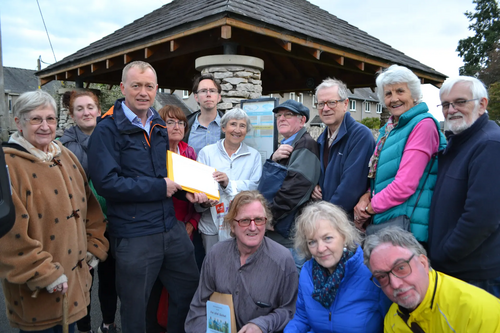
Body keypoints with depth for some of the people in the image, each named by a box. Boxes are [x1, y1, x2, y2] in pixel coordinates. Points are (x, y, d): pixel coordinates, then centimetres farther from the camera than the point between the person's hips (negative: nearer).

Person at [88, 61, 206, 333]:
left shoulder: (159, 126, 11)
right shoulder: (107, 129, -10)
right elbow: (106, 183, -20)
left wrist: (185, 191, 1)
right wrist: (160, 188, -16)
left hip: (171, 227, 6)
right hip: (133, 236, -6)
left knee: (190, 288, 17)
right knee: (135, 307, 12)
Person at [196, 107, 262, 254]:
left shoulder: (254, 155, 9)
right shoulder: (207, 152, 7)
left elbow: (256, 187, -5)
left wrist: (229, 184, -19)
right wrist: (203, 202, -19)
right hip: (212, 224, 0)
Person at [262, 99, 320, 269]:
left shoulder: (305, 144, -12)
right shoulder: (285, 146, 17)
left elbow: (295, 186, -22)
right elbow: (267, 178, 12)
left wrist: (269, 215, -16)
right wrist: (274, 158, -8)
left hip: (290, 232, -9)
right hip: (273, 229, 9)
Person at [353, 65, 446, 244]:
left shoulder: (423, 124, -13)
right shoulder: (389, 129, 12)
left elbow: (405, 184, -20)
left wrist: (368, 209, -9)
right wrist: (366, 197, -3)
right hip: (381, 223, 7)